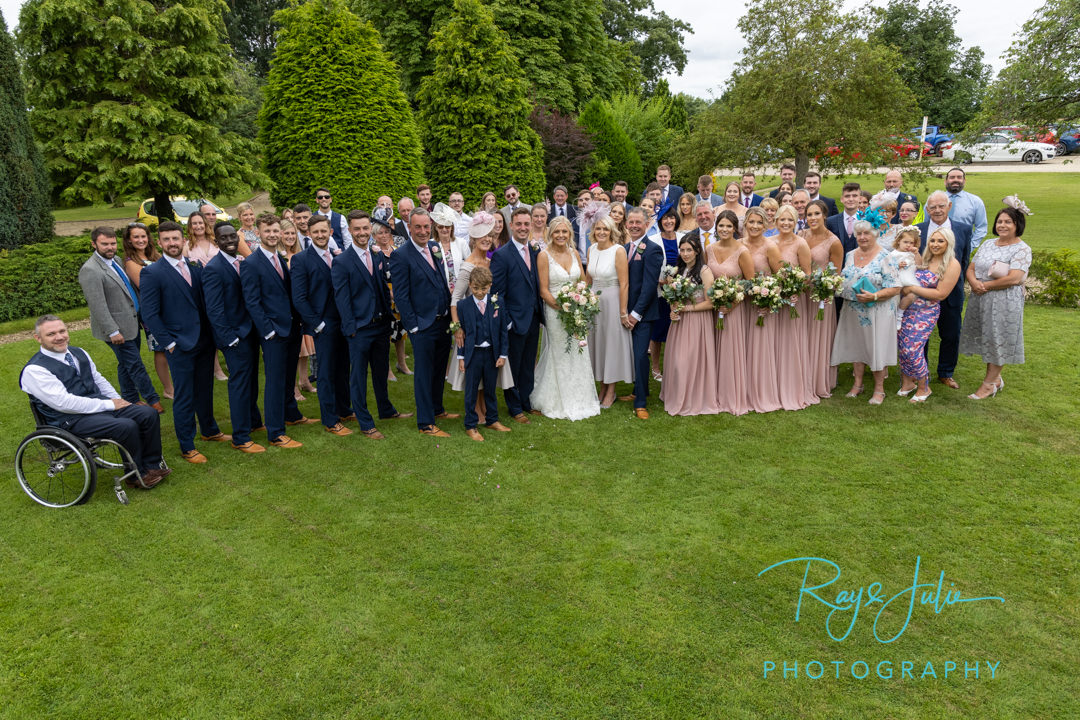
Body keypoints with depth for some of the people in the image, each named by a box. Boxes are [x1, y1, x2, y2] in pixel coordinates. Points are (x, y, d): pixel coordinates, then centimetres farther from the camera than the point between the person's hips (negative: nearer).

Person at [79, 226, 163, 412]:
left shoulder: (115, 260, 8)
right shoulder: (90, 271, -19)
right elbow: (98, 306, -21)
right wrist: (113, 332, -21)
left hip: (132, 323, 9)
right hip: (118, 329, -9)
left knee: (127, 365, 18)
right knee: (135, 366, 0)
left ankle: (131, 401, 29)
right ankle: (153, 400, 11)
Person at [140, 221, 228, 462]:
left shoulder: (196, 267, 7)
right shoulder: (152, 274, -9)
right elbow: (150, 315, -9)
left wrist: (212, 333, 6)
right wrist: (169, 343, -11)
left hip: (204, 341, 5)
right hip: (180, 346, -5)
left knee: (205, 390, 19)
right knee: (183, 397, 4)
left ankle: (210, 430, 38)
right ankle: (187, 447, 16)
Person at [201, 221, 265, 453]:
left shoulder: (242, 262, 8)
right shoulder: (213, 269, -16)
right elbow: (213, 310, -18)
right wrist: (230, 338, -18)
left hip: (250, 331, 8)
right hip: (235, 335, -8)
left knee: (251, 380, 21)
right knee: (239, 383, 0)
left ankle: (253, 420, 39)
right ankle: (241, 438, 10)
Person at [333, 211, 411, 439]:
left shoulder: (379, 256, 7)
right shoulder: (341, 262, -10)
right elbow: (341, 299, -10)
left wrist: (389, 314, 5)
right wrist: (351, 329, -13)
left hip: (381, 325, 6)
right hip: (359, 328, -5)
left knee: (381, 372, 21)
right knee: (358, 377, 5)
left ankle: (386, 410, 39)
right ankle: (365, 424, 16)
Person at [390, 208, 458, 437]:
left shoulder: (435, 247, 7)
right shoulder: (401, 255, -13)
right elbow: (400, 296, -13)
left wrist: (450, 315, 9)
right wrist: (413, 325, -14)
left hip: (444, 321, 7)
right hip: (423, 325, -7)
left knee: (439, 370, 20)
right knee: (424, 373, 3)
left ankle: (437, 409, 37)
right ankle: (425, 423, 14)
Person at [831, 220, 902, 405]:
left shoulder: (885, 257, -11)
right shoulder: (850, 255, 8)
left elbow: (895, 288, -13)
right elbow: (844, 280, 18)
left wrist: (874, 296, -26)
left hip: (877, 312, -5)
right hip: (853, 311, 6)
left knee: (877, 347, 1)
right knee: (856, 346, 12)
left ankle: (879, 389, 14)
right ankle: (857, 384, 25)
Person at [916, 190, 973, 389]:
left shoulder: (964, 229, 2)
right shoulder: (917, 230, 0)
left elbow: (965, 261, 8)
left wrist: (957, 280, 3)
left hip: (951, 292, 1)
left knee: (951, 336, 9)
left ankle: (946, 374, 27)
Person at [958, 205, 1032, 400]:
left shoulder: (1022, 249, -8)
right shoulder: (987, 244, 11)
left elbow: (1014, 279, -19)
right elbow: (971, 268, 8)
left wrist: (986, 285, -15)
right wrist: (974, 283, -12)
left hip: (1005, 303, -6)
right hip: (980, 300, 6)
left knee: (997, 340, 1)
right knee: (987, 338, 13)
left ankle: (989, 384, 9)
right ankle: (996, 378, 29)